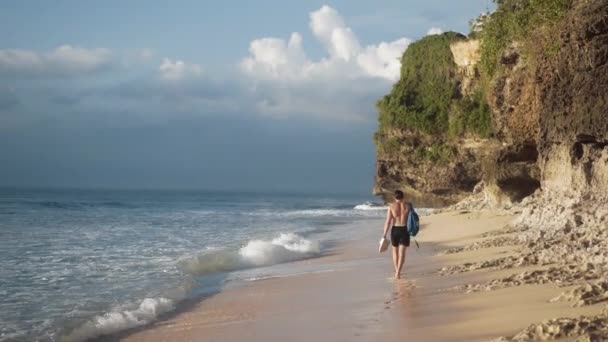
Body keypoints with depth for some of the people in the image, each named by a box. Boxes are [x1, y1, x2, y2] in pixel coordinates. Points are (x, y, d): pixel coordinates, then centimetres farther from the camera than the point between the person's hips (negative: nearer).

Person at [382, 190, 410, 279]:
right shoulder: (407, 205, 0)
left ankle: (397, 271, 25)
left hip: (395, 229, 0)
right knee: (402, 253, 0)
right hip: (405, 229, 0)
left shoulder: (391, 206, -4)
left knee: (395, 250, 20)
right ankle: (398, 272, -14)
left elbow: (388, 221, -8)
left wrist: (384, 235, -6)